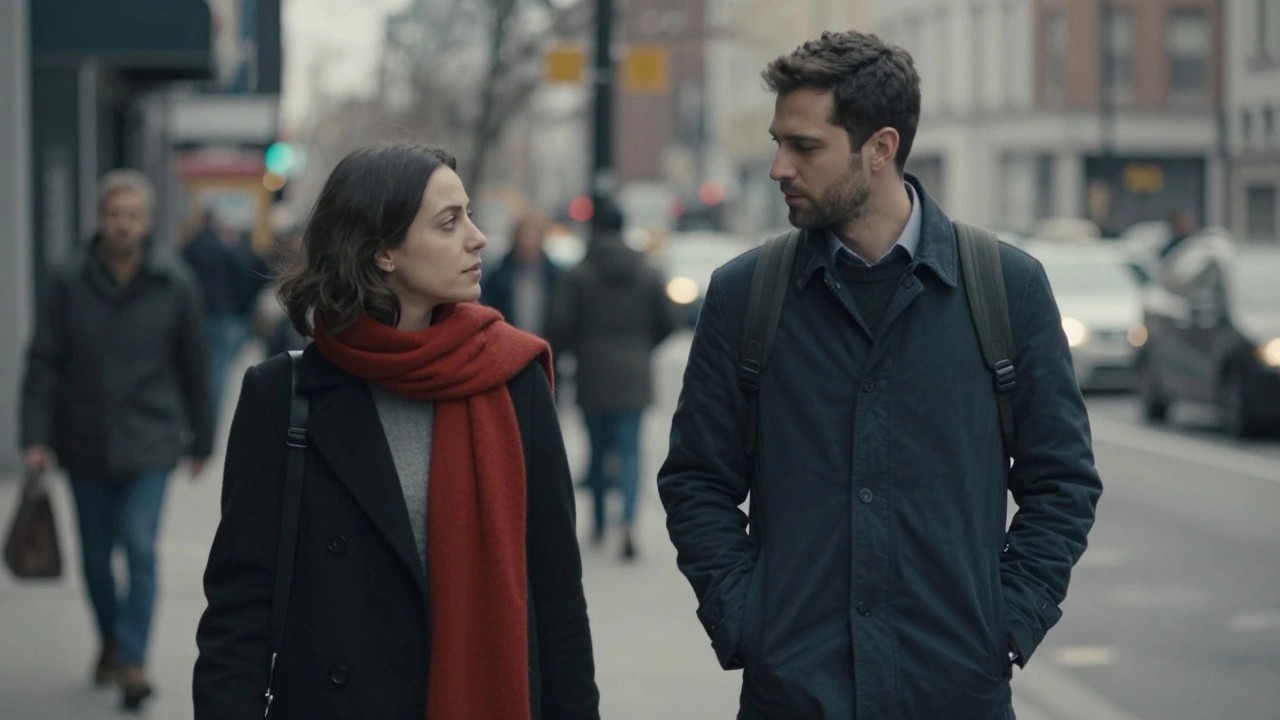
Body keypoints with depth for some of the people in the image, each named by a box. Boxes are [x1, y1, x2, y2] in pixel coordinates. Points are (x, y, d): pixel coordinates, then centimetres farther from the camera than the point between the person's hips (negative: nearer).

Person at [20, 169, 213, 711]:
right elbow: (43, 362, -2)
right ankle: (110, 641, 34)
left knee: (139, 546, -15)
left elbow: (194, 365, 5)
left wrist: (201, 440, 10)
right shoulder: (69, 282, -4)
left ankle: (132, 659, -13)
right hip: (85, 442, 2)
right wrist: (36, 438, -10)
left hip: (149, 441, -2)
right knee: (96, 555, 12)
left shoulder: (173, 283, -3)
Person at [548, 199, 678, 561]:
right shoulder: (648, 274, 2)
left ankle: (599, 524, 23)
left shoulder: (578, 275, -7)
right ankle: (628, 522, -20)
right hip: (633, 377, 1)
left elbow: (560, 327, -11)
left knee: (598, 448, 13)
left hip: (593, 376, -1)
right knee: (630, 450, 0)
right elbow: (667, 322, 4)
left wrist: (578, 350, 10)